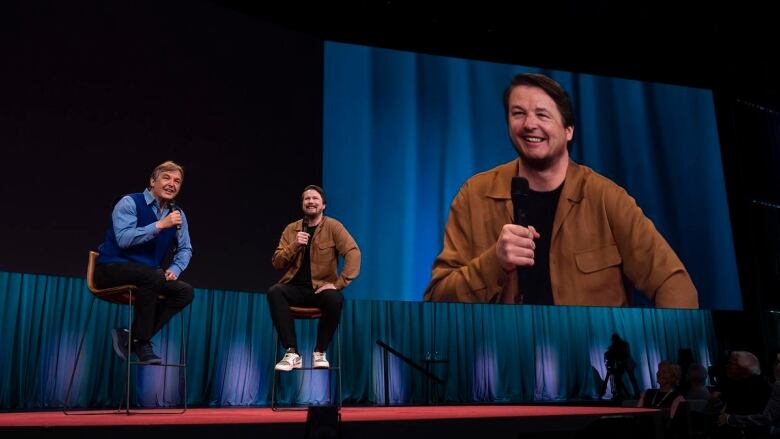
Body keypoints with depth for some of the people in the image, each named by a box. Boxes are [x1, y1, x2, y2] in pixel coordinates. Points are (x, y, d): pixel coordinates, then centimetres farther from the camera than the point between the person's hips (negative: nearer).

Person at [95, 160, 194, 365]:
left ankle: (131, 337, -13)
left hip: (147, 278, 6)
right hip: (112, 269, -6)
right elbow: (124, 239, -23)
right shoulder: (129, 203, -8)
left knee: (185, 292, -16)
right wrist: (160, 225, -25)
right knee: (153, 275, -35)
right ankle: (141, 342, -22)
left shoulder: (177, 214, 9)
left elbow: (185, 249, 15)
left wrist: (174, 270, -5)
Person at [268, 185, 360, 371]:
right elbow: (276, 263, 6)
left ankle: (320, 352, -12)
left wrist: (338, 283, -21)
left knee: (335, 299, -35)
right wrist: (294, 246, -12)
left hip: (321, 288, -2)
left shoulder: (332, 226, -1)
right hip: (295, 288, 3)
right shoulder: (291, 229, 9)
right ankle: (292, 353, -24)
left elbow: (353, 253, -12)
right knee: (274, 292, -28)